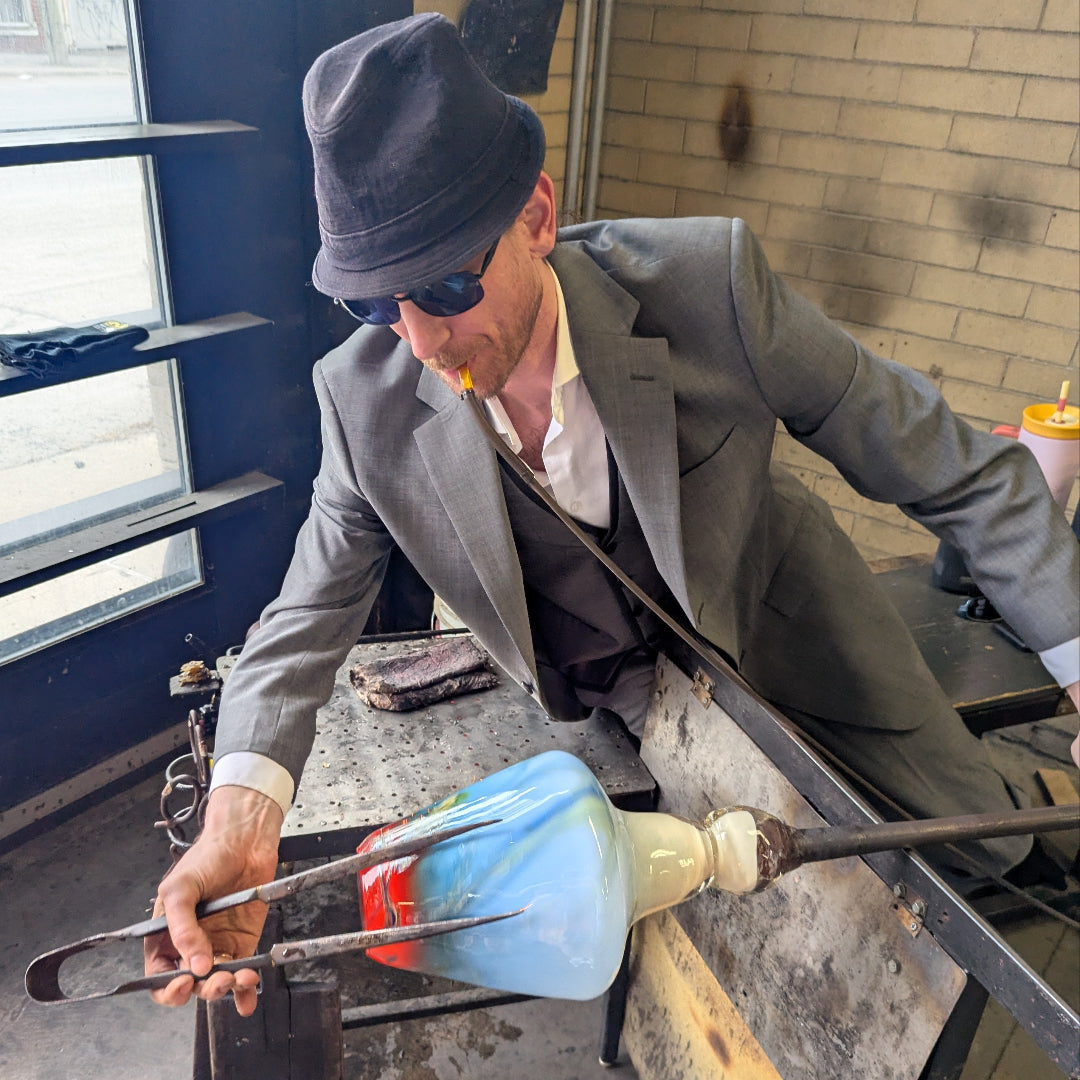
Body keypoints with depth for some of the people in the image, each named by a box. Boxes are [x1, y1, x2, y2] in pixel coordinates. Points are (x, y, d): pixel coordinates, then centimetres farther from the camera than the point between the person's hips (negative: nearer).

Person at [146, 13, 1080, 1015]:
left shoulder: (708, 281, -29)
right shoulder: (365, 397, -22)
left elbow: (955, 471, -19)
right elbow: (309, 617, -13)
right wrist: (240, 816, -30)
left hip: (777, 627, 0)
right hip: (593, 701, 1)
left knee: (974, 851, 8)